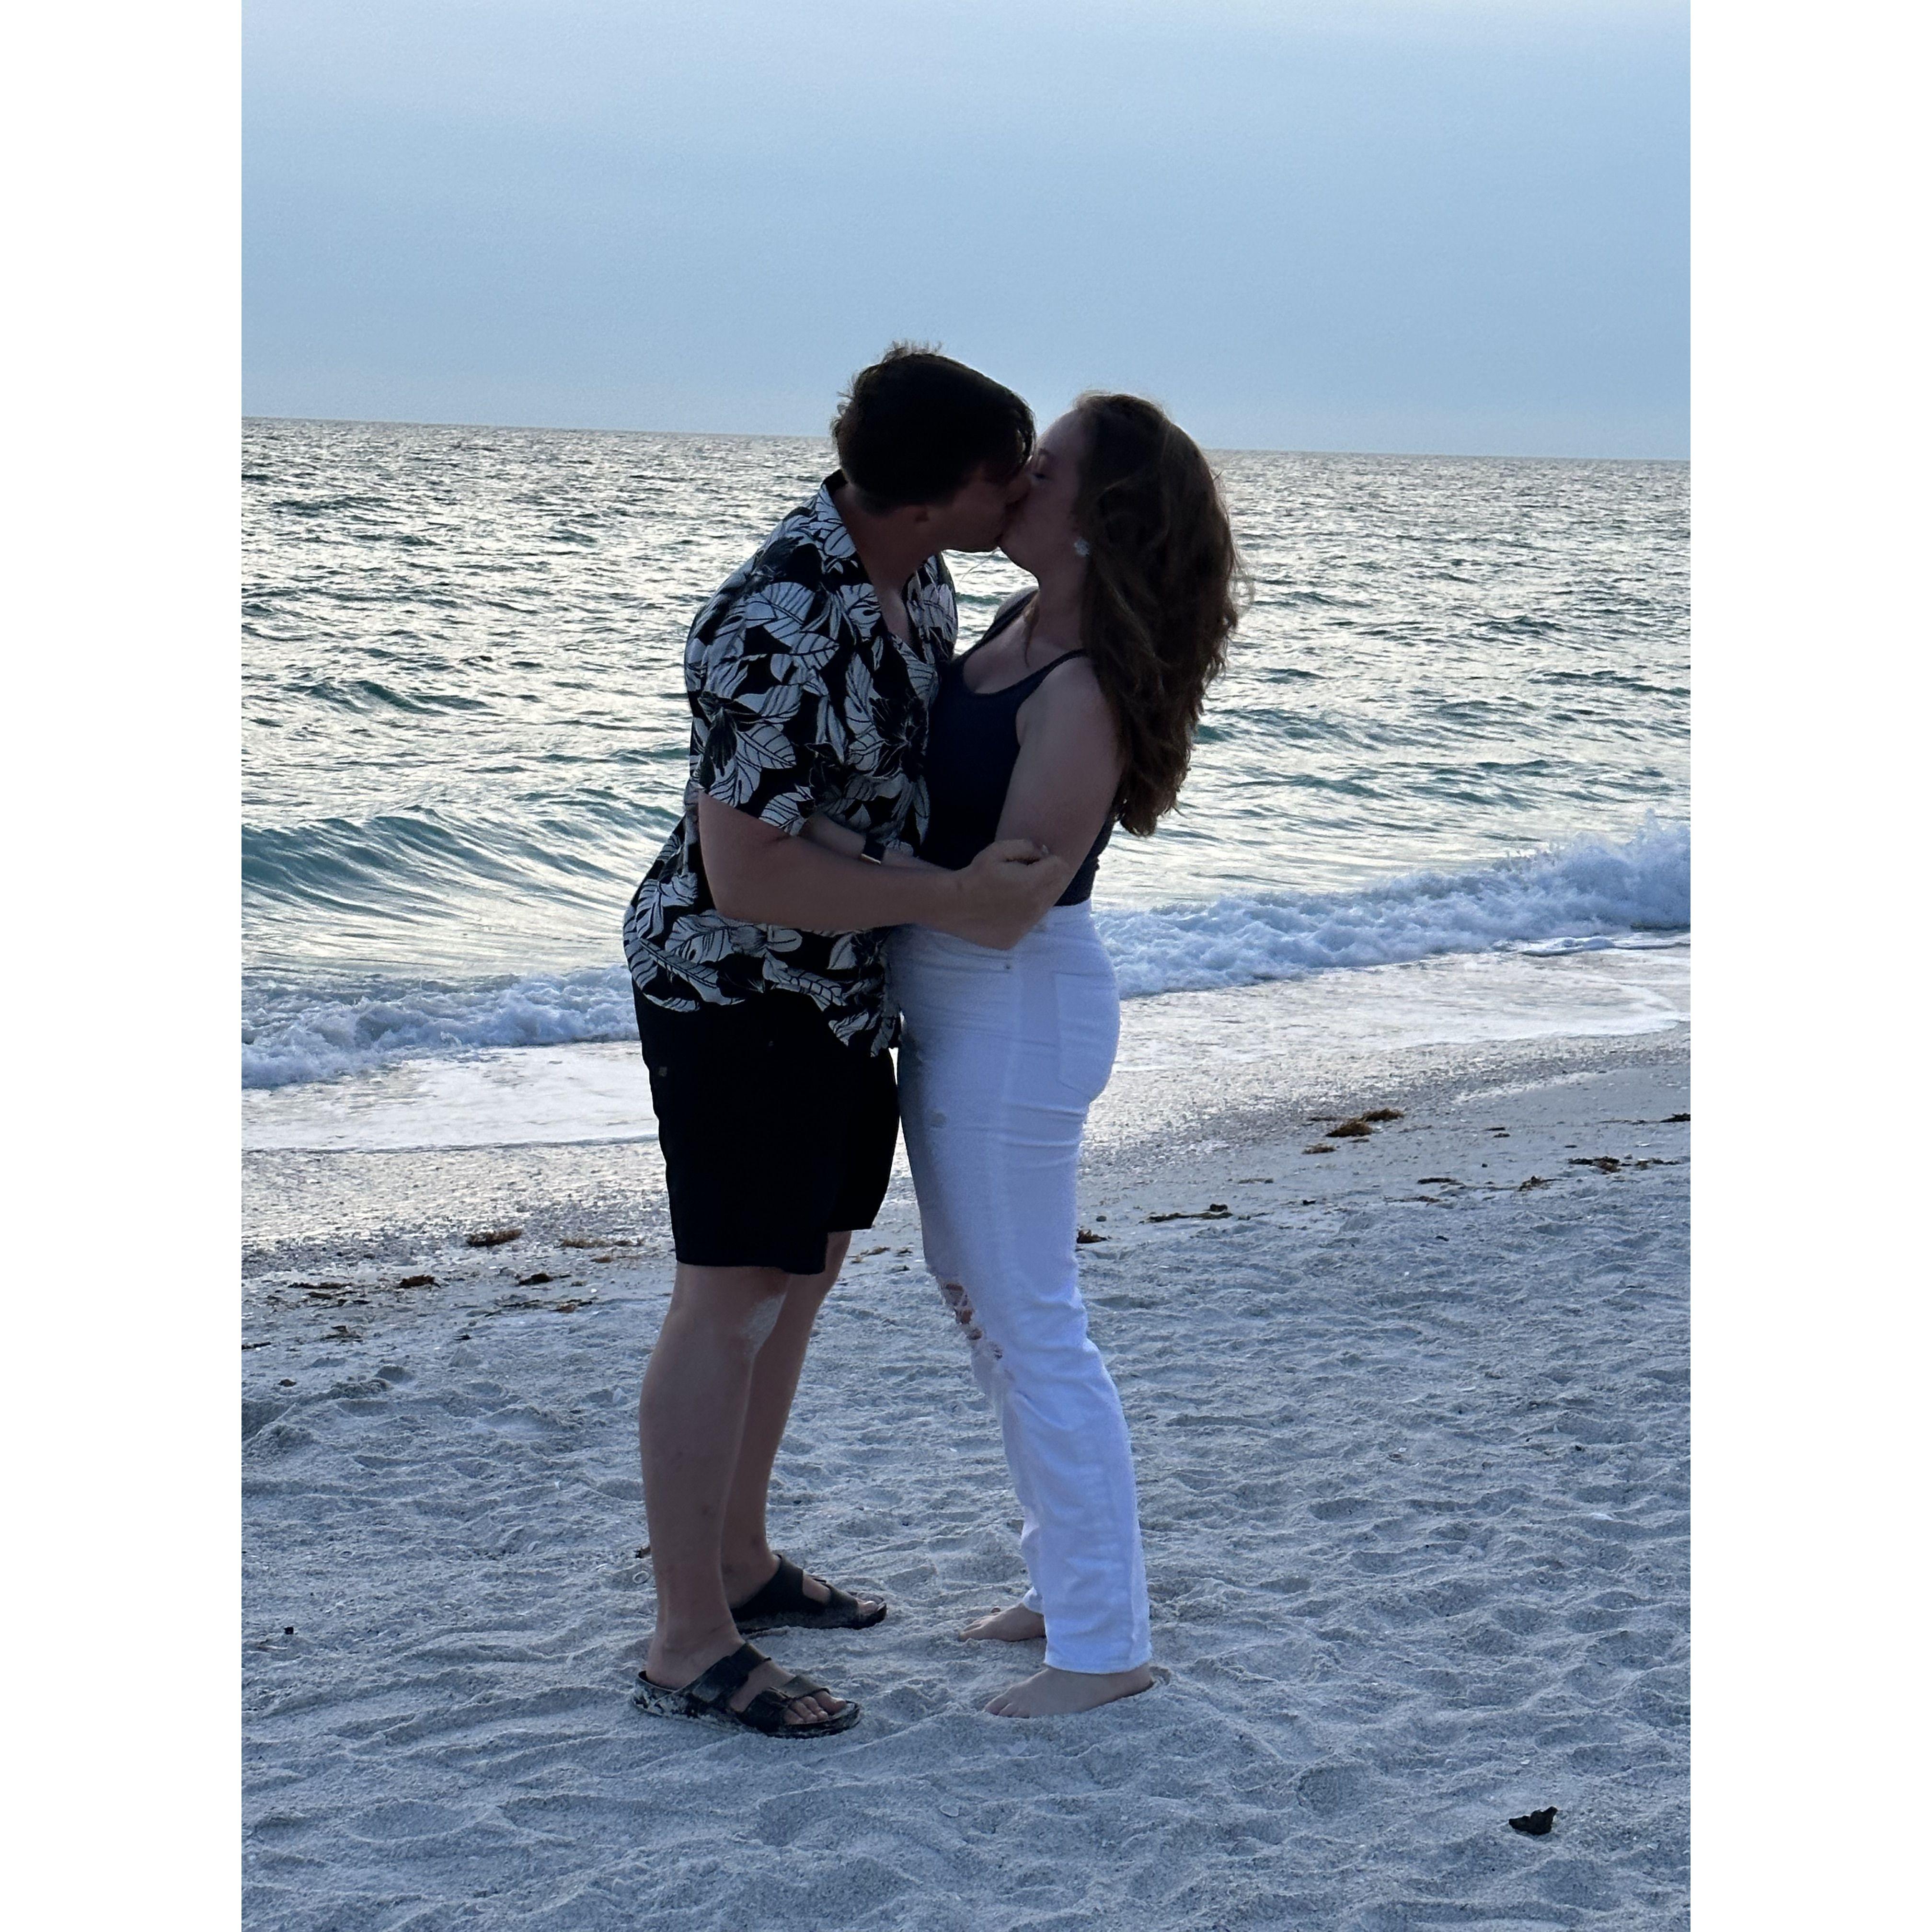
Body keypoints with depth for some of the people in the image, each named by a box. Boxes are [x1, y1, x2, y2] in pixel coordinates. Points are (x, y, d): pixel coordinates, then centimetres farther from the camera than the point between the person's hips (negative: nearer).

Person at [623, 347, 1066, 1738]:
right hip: (737, 992, -9)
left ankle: (740, 1564, 34)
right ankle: (689, 1648, 8)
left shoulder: (914, 567, -1)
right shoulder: (783, 634, -30)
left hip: (844, 985, 10)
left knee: (807, 1265, 18)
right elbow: (746, 874, -29)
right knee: (733, 1300, -3)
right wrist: (953, 902, -25)